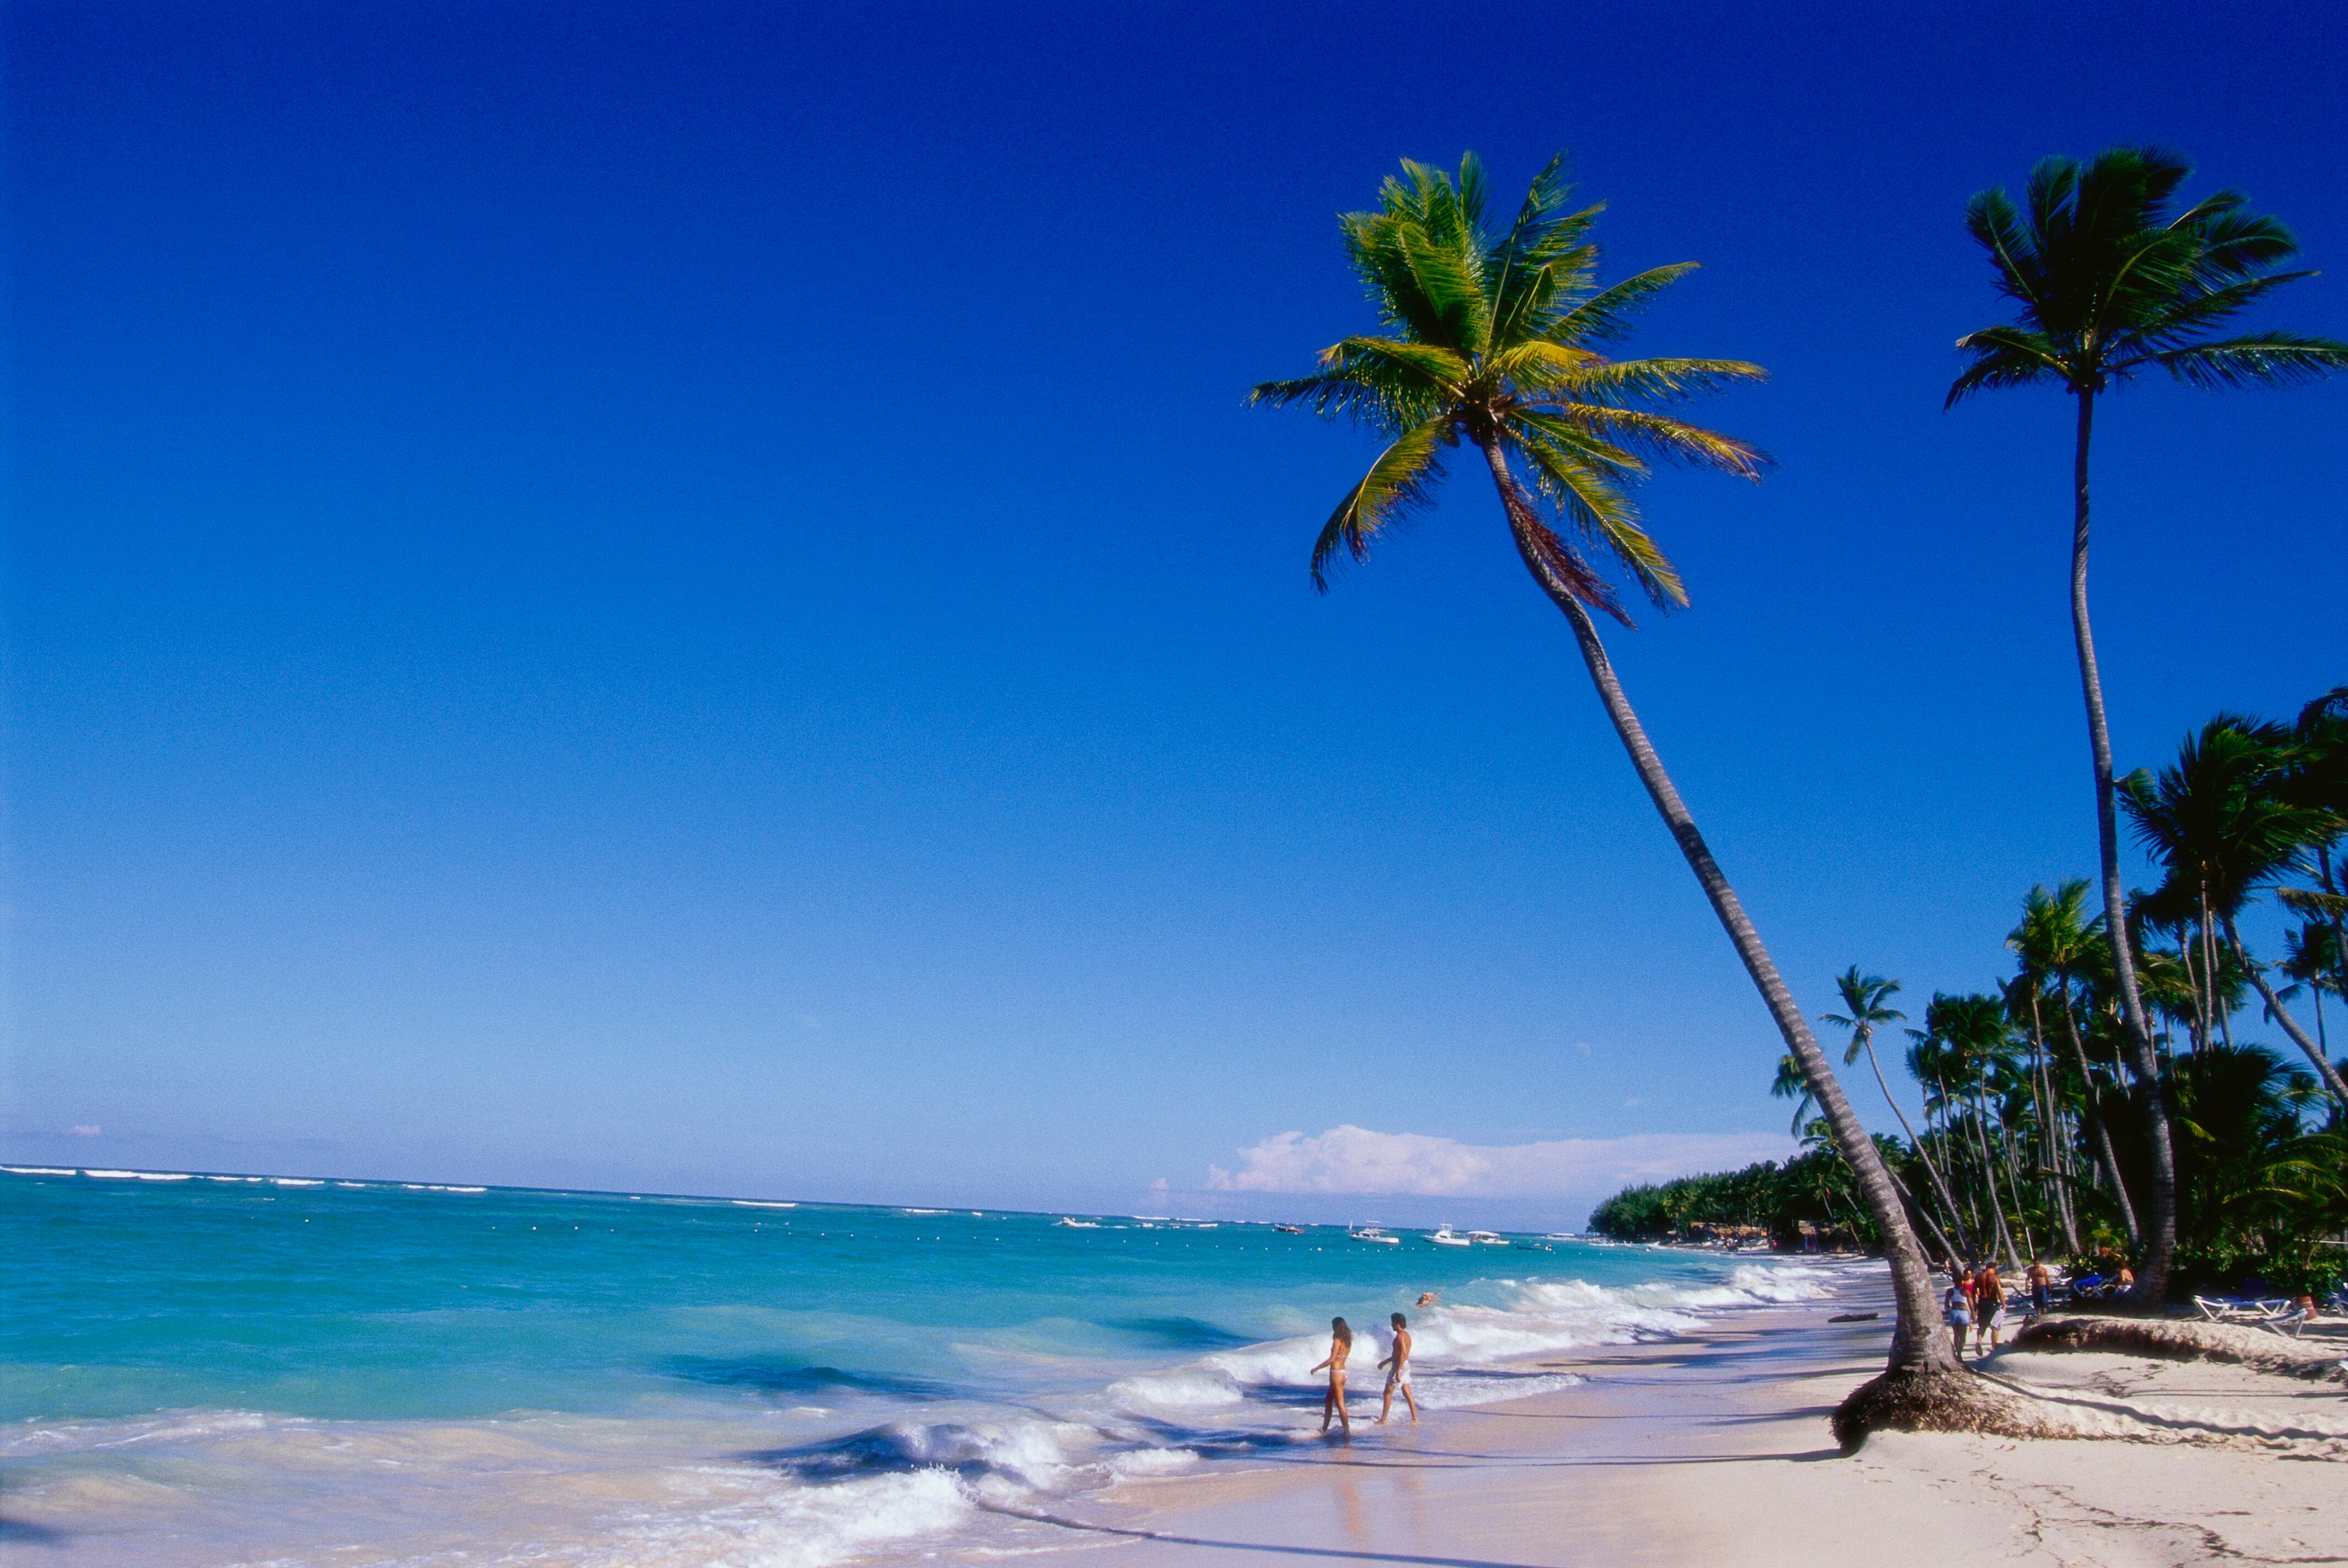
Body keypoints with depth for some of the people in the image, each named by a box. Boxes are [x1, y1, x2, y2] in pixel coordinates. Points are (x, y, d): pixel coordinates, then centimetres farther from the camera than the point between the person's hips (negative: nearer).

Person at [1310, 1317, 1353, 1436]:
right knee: (1328, 1401, 17)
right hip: (1343, 1373, 9)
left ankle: (1347, 1431, -2)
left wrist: (1317, 1368, -12)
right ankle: (1324, 1429, 22)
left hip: (1336, 1373, -9)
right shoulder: (1348, 1341, 9)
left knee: (1340, 1404, -3)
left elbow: (1332, 1359, -19)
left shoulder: (1338, 1340, -16)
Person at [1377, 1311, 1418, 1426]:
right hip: (1406, 1365, 9)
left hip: (1399, 1365, -9)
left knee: (1388, 1393, -1)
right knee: (1407, 1393, 11)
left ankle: (1383, 1420, 2)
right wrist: (1385, 1362, 31)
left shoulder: (1400, 1336, -16)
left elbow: (1403, 1354, -25)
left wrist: (1398, 1372, -28)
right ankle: (1415, 1419, 9)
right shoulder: (1406, 1335, 14)